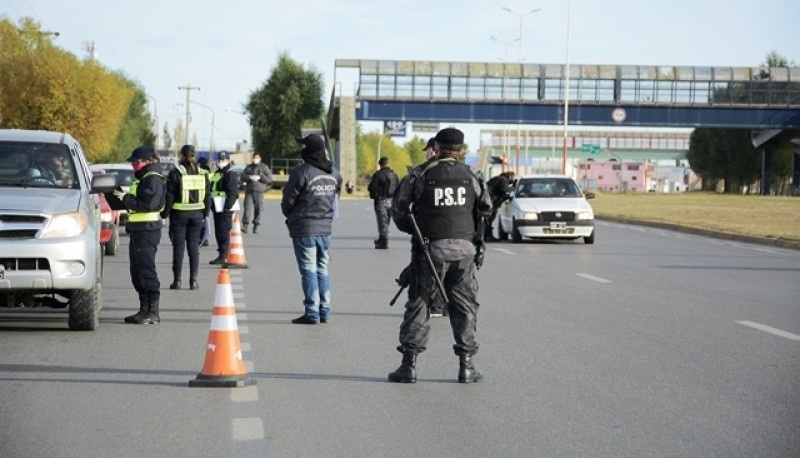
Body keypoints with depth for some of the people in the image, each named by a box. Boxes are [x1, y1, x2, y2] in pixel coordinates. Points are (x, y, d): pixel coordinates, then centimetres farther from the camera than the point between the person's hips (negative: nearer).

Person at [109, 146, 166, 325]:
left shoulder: (153, 180, -13)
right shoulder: (142, 179, 20)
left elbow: (147, 205, -23)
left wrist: (125, 198, -16)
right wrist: (120, 195, 8)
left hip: (147, 231, -11)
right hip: (138, 230, 11)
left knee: (147, 271, -10)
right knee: (137, 272, 13)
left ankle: (153, 313, -9)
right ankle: (144, 310, 20)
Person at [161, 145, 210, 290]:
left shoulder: (175, 173, -9)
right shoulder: (202, 173, 4)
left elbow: (170, 196, -9)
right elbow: (207, 196, 8)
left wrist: (165, 213, -1)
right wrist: (205, 212, 17)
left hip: (179, 214, -3)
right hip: (197, 214, 3)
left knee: (178, 247, 3)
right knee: (194, 246, 7)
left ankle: (177, 280, 4)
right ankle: (193, 280, 5)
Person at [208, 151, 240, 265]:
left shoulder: (230, 174, -9)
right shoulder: (216, 173, 19)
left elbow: (233, 193, -16)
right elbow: (211, 190, 25)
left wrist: (227, 207, -20)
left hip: (225, 209, -9)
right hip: (217, 208, 9)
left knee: (223, 232, -9)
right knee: (218, 232, 13)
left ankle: (222, 256, -9)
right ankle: (222, 253, 22)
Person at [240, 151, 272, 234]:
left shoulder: (264, 167, 8)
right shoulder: (248, 167, 14)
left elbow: (269, 178, 0)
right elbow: (242, 176, 4)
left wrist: (260, 177, -12)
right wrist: (250, 177, -13)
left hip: (259, 192, -1)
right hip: (249, 191, 1)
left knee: (258, 209, 0)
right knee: (248, 208, -10)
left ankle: (256, 226, 8)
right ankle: (245, 225, -12)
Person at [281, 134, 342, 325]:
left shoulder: (301, 172, -15)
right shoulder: (333, 173, 6)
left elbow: (288, 202, -7)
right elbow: (335, 199, 11)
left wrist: (290, 216, 12)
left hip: (304, 228, -6)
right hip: (325, 227, 6)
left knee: (308, 270, -2)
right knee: (322, 269, 13)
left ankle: (312, 313, -2)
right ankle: (324, 311, 15)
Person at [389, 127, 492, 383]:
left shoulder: (419, 175, -2)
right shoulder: (471, 177, 4)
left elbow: (399, 210, 1)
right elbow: (486, 208, 14)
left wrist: (413, 230, 18)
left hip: (431, 247, -1)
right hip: (465, 248, 1)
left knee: (419, 304, 5)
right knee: (464, 305, 8)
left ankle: (409, 364, 2)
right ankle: (466, 366, 6)